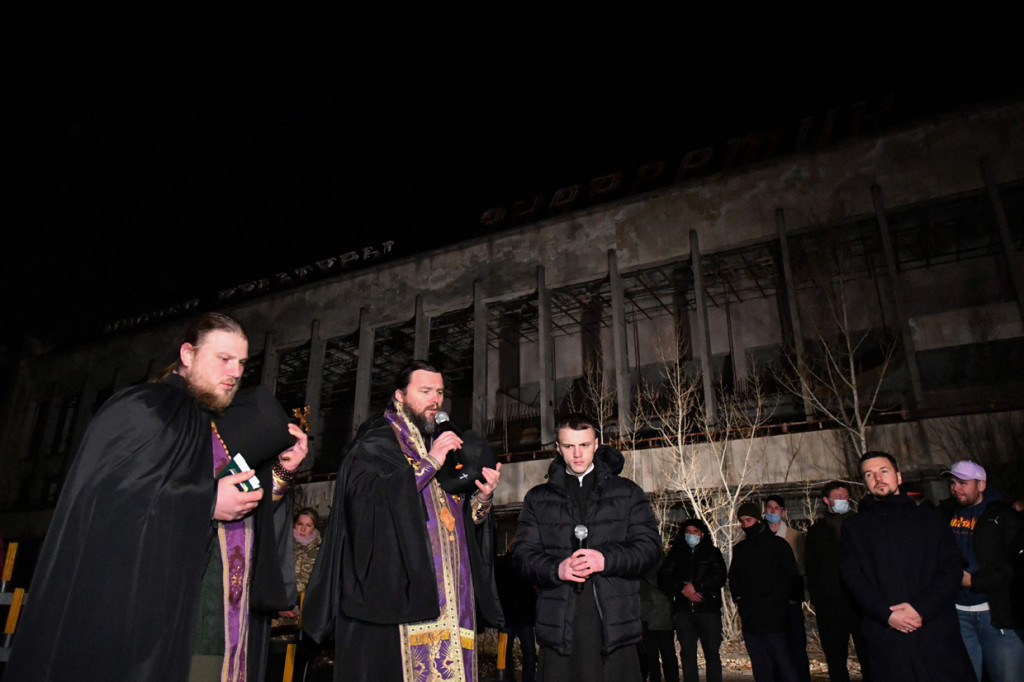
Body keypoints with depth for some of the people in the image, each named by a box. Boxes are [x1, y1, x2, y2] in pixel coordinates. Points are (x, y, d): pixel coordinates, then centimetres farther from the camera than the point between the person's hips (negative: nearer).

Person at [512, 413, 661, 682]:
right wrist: (556, 569, -12)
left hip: (614, 621, 0)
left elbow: (650, 546, 4)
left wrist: (607, 559, -12)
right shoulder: (538, 498, 14)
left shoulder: (627, 492, 12)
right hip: (559, 625, 1)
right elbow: (523, 553, 8)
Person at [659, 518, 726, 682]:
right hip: (683, 609, 2)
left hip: (708, 608, -1)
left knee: (712, 653, -3)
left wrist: (696, 586, -10)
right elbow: (663, 579, 8)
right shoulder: (675, 553, 15)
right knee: (687, 653, 3)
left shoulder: (712, 552, 12)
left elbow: (719, 578, -1)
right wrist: (683, 588, -8)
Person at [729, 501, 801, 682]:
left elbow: (792, 577, 0)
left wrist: (774, 599, -8)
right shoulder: (739, 548, 16)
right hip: (749, 619, 4)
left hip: (774, 618, -4)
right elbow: (733, 577, 22)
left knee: (784, 665, -5)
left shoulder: (778, 544, 3)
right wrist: (738, 598, 6)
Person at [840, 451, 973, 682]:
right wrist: (886, 614, -13)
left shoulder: (929, 517, 11)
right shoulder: (853, 527, 10)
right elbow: (853, 578, 2)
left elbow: (952, 568, 3)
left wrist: (921, 607, -10)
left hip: (937, 632, 1)